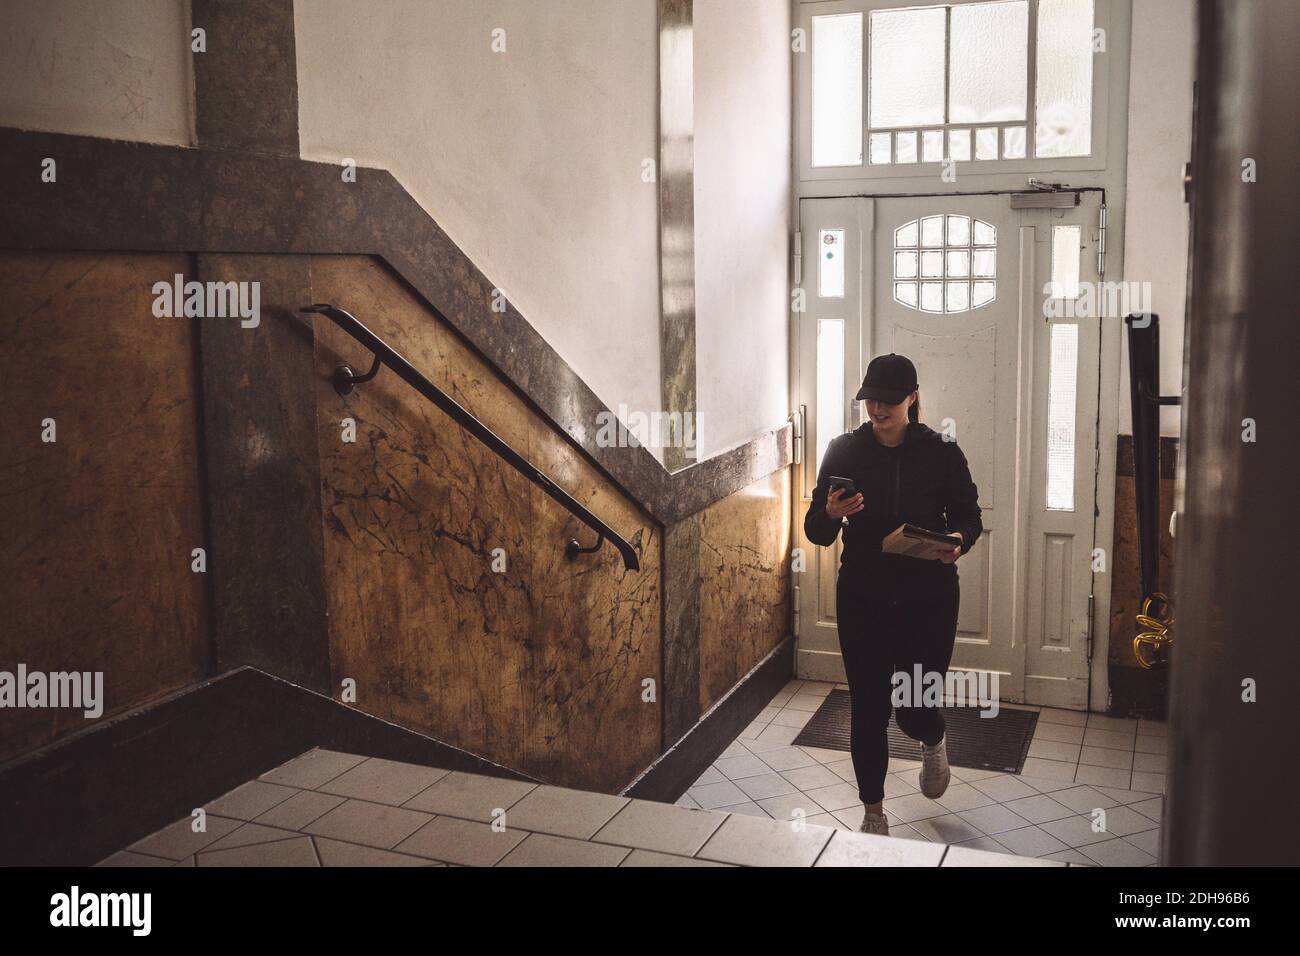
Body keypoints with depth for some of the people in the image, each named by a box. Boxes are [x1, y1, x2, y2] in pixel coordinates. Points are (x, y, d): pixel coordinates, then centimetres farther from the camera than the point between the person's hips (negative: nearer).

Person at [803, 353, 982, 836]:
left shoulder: (941, 452, -5)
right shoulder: (844, 451, -3)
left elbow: (969, 515, 4)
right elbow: (816, 532, -1)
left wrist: (959, 540, -18)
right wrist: (831, 514, -25)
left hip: (928, 601, -1)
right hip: (862, 601, 1)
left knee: (915, 710, 1)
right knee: (867, 709, 5)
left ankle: (933, 741, 41)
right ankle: (872, 812, 25)